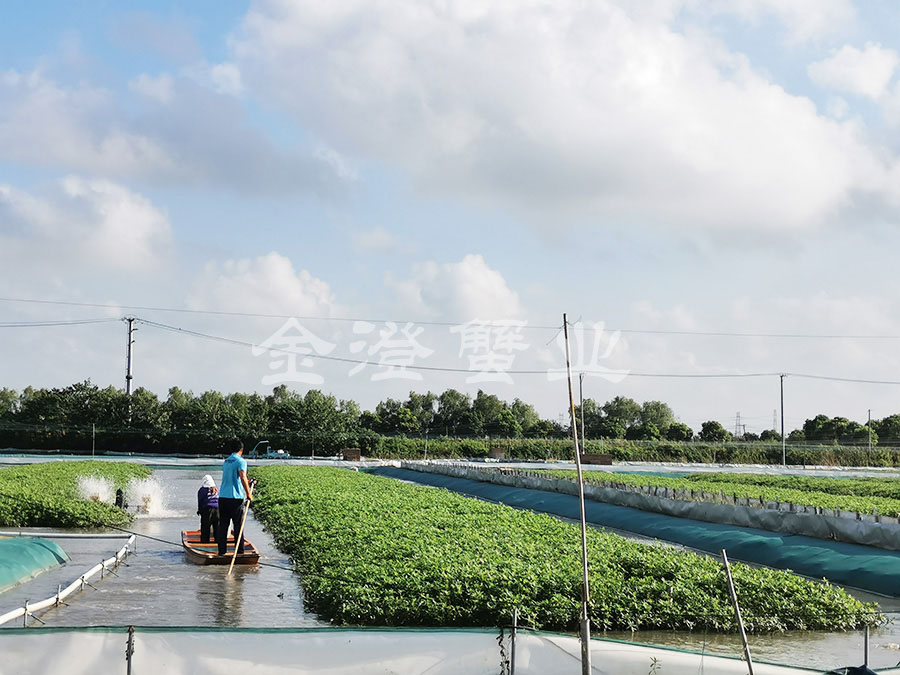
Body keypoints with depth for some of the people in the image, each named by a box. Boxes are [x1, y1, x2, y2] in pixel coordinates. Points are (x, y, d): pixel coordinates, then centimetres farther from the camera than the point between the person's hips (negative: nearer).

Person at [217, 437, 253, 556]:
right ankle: (240, 551, 3)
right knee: (238, 525, 2)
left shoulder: (225, 461, 16)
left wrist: (248, 483, 35)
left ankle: (222, 550, 8)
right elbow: (242, 477, -21)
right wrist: (248, 493, -15)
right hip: (236, 497, -6)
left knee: (223, 524, 9)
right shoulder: (241, 461, -7)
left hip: (223, 496, 6)